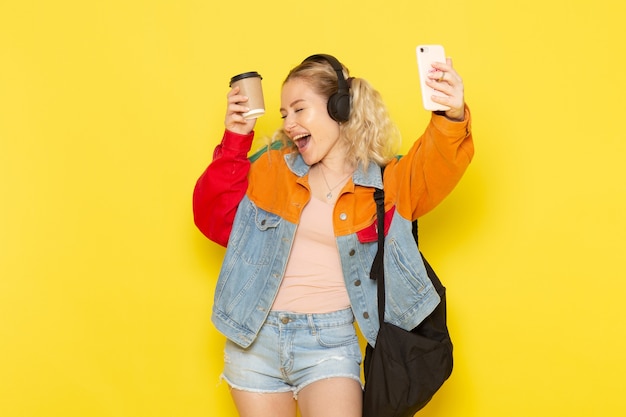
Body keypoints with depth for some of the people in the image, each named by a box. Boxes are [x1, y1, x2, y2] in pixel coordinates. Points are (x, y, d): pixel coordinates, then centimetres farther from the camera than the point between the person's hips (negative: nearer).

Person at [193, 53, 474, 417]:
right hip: (255, 338, 3)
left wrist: (452, 118, -40)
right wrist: (235, 141, -6)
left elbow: (437, 169, -19)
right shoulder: (271, 167, 6)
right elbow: (217, 222, 2)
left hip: (330, 342, -2)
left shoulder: (385, 182, -1)